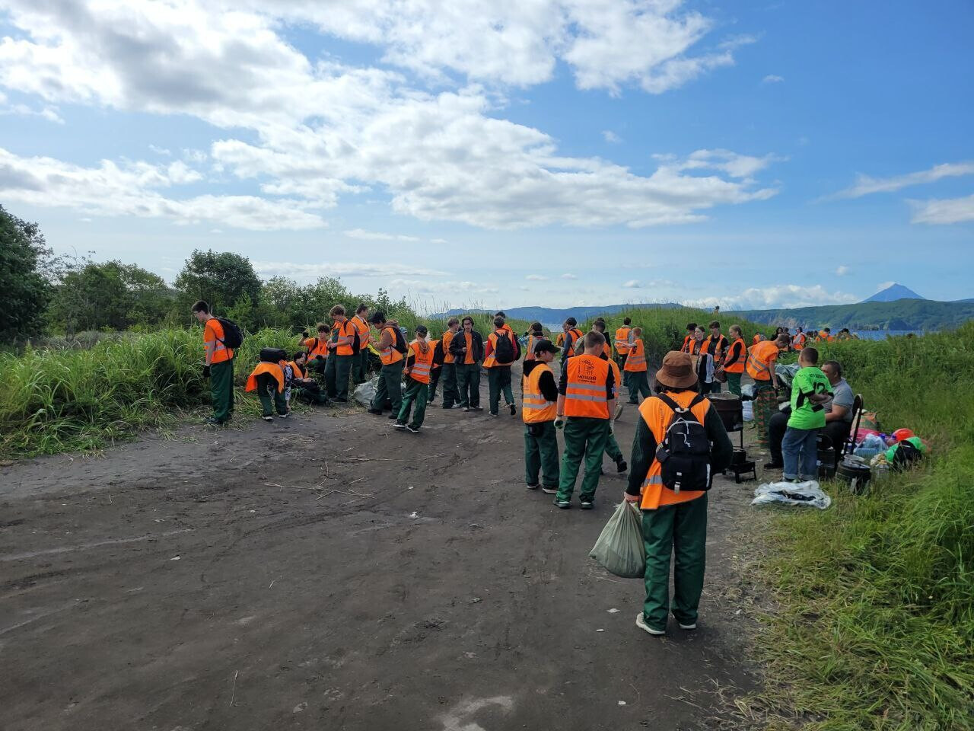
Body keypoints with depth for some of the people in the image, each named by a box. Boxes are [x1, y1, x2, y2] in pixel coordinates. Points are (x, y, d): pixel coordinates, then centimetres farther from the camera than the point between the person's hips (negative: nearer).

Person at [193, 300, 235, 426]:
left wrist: (207, 365, -14)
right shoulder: (217, 322, 12)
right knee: (226, 387, 15)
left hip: (219, 362, -9)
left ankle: (219, 418, 1)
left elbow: (211, 347, -17)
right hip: (228, 358, 9)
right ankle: (227, 413, 24)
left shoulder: (209, 325, -15)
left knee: (217, 389, -3)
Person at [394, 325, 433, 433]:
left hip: (414, 377, -3)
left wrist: (407, 372, 2)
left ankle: (401, 421, 3)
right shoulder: (430, 348, 11)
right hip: (425, 379, 3)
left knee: (408, 398, 8)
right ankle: (415, 425, 4)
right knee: (421, 403, 3)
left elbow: (410, 362, -9)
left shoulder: (414, 345, -6)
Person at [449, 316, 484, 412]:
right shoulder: (458, 336, 0)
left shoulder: (477, 336, 5)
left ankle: (475, 404, 18)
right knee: (463, 386, 3)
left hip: (474, 364, 1)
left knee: (475, 385, 6)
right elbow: (451, 348, 4)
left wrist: (479, 358, 7)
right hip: (462, 364, -1)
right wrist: (461, 350, -11)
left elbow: (481, 348, 16)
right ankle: (465, 404, 12)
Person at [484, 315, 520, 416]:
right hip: (507, 365, 3)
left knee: (494, 388, 7)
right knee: (506, 385, 16)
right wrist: (511, 360, 17)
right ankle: (510, 402, -9)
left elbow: (487, 352, -4)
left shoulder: (492, 336, -10)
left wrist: (486, 363, 13)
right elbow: (515, 350, 1)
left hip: (494, 365, -2)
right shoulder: (510, 334, -2)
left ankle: (494, 411, 10)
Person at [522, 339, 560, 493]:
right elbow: (552, 395, -20)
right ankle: (550, 484, 5)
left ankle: (531, 481, 21)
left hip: (528, 417, 8)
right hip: (544, 419, -8)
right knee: (548, 452, 0)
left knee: (531, 450, 14)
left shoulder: (528, 369, 9)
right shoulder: (545, 372, -19)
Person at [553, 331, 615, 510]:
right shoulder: (605, 367, -3)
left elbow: (561, 391, 1)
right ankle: (587, 498, 13)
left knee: (571, 457, 10)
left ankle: (563, 497, 8)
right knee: (593, 459, 9)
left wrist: (559, 415, 10)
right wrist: (609, 419, 11)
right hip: (599, 419, -1)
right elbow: (610, 397, 1)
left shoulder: (569, 363, -2)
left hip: (575, 417, 1)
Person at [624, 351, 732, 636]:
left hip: (658, 493, -3)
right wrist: (705, 473, 14)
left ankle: (655, 618, 14)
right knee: (691, 553, 15)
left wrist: (632, 489, 0)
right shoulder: (703, 406, -6)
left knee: (657, 555, 8)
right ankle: (687, 614, 27)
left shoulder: (651, 406, -14)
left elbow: (641, 454, -12)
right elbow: (724, 449, -3)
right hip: (694, 493, 3)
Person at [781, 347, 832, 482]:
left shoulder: (802, 373, -14)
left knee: (789, 446, 2)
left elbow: (811, 394, -20)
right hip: (818, 417, 8)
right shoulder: (822, 375, 10)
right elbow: (828, 394, 7)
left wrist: (819, 398, -2)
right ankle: (808, 477, 20)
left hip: (801, 418, -8)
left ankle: (790, 477, 0)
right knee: (810, 448, 15)